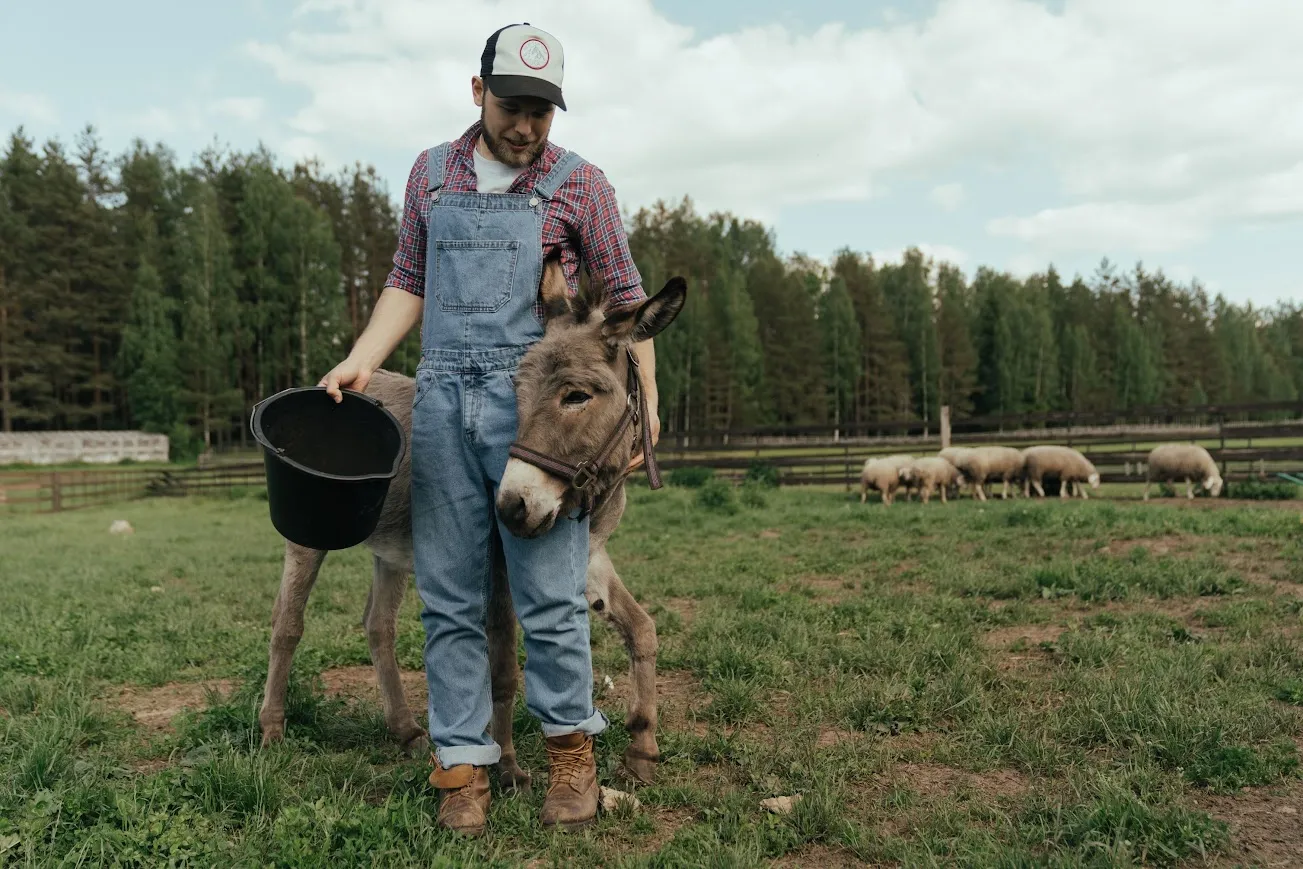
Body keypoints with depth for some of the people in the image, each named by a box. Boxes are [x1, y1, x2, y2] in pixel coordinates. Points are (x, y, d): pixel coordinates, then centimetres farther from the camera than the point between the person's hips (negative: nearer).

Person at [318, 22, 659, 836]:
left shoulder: (579, 183, 5)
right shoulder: (432, 173, 15)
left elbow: (625, 299, 7)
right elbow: (408, 283, 20)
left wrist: (644, 402, -2)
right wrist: (361, 359, 6)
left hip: (537, 404, -3)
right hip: (443, 402, 3)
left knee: (551, 597, -1)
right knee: (450, 598, 5)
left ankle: (571, 745, 20)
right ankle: (464, 762, 17)